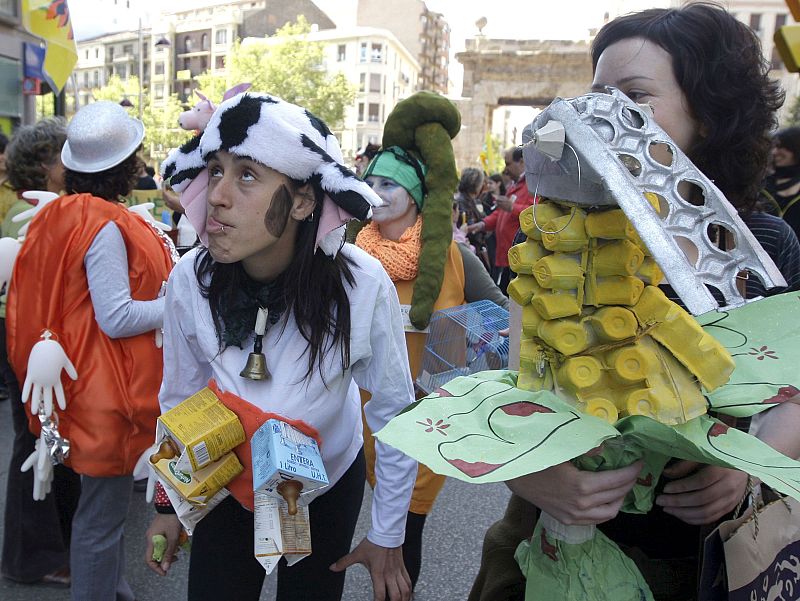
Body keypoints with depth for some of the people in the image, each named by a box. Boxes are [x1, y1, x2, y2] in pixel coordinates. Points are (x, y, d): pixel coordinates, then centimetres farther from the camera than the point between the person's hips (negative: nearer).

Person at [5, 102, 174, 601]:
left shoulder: (65, 214, 7)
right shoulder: (105, 226, -21)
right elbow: (116, 318, -23)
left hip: (95, 382, 10)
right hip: (108, 390, -10)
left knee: (108, 500, 24)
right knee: (103, 513, 5)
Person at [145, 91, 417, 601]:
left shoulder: (363, 285, -31)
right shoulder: (190, 280, -24)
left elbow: (394, 412, -17)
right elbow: (179, 400, -6)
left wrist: (388, 538, -8)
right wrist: (169, 504, 6)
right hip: (228, 485, 1)